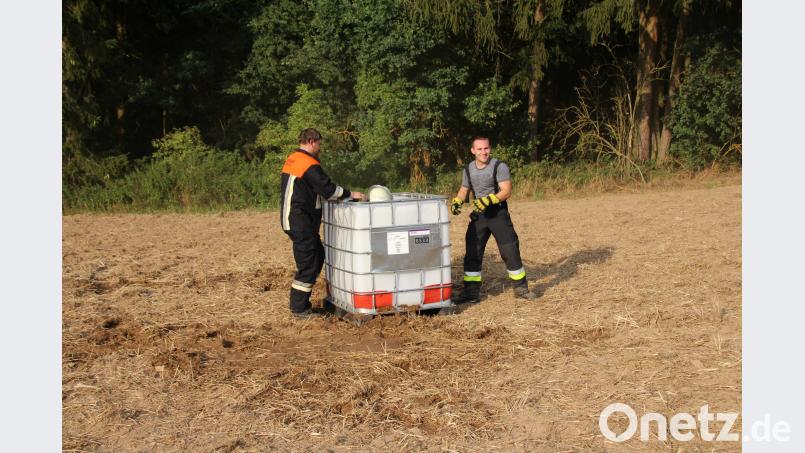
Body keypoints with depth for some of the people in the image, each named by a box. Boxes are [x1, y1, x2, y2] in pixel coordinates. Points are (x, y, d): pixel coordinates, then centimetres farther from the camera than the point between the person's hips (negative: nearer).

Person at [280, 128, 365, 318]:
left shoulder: (291, 160, 14)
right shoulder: (309, 164, -17)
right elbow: (328, 189, -17)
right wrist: (350, 194, -4)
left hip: (292, 219, 10)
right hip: (301, 222, -10)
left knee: (318, 256, 19)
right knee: (308, 264, -2)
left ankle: (301, 302, 24)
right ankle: (299, 308, 5)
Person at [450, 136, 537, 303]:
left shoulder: (499, 166, -10)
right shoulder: (468, 169, 5)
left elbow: (506, 191, -19)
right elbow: (464, 190, 18)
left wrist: (488, 200, -34)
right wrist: (456, 201, -3)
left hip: (498, 213, -4)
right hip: (478, 215, 4)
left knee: (510, 250, -3)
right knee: (472, 253, 0)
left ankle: (521, 288, 13)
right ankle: (471, 292, 9)